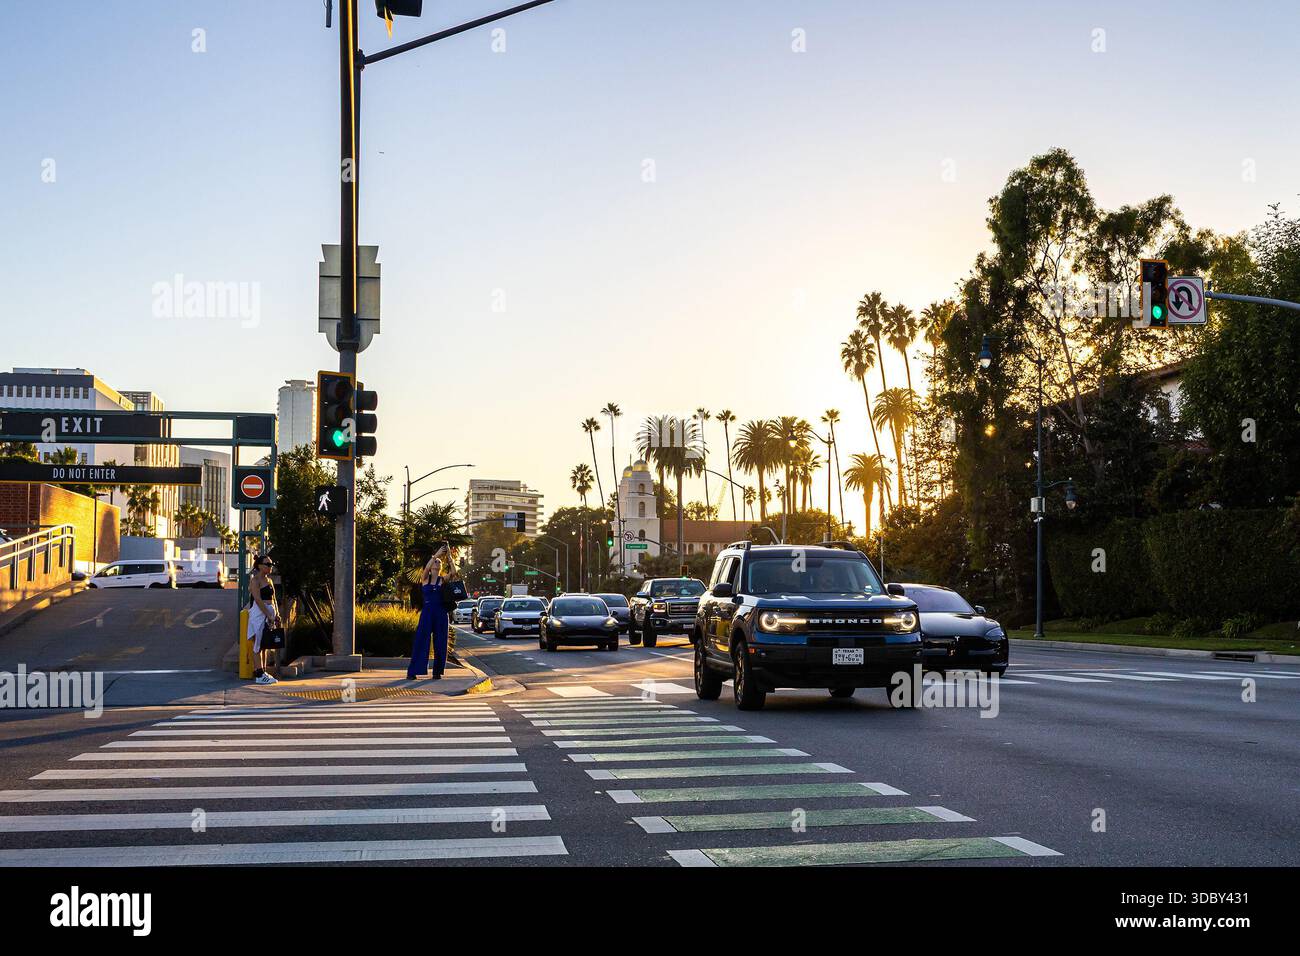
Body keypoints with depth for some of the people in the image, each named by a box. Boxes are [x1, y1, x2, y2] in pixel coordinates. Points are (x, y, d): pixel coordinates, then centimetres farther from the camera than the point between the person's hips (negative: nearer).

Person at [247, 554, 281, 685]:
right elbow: (258, 599, -18)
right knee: (258, 644, -6)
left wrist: (277, 615, 7)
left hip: (269, 613, 8)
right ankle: (258, 675, -6)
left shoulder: (268, 580, 16)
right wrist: (268, 615, -21)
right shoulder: (255, 580, -9)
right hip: (259, 614, -8)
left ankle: (262, 672, 15)